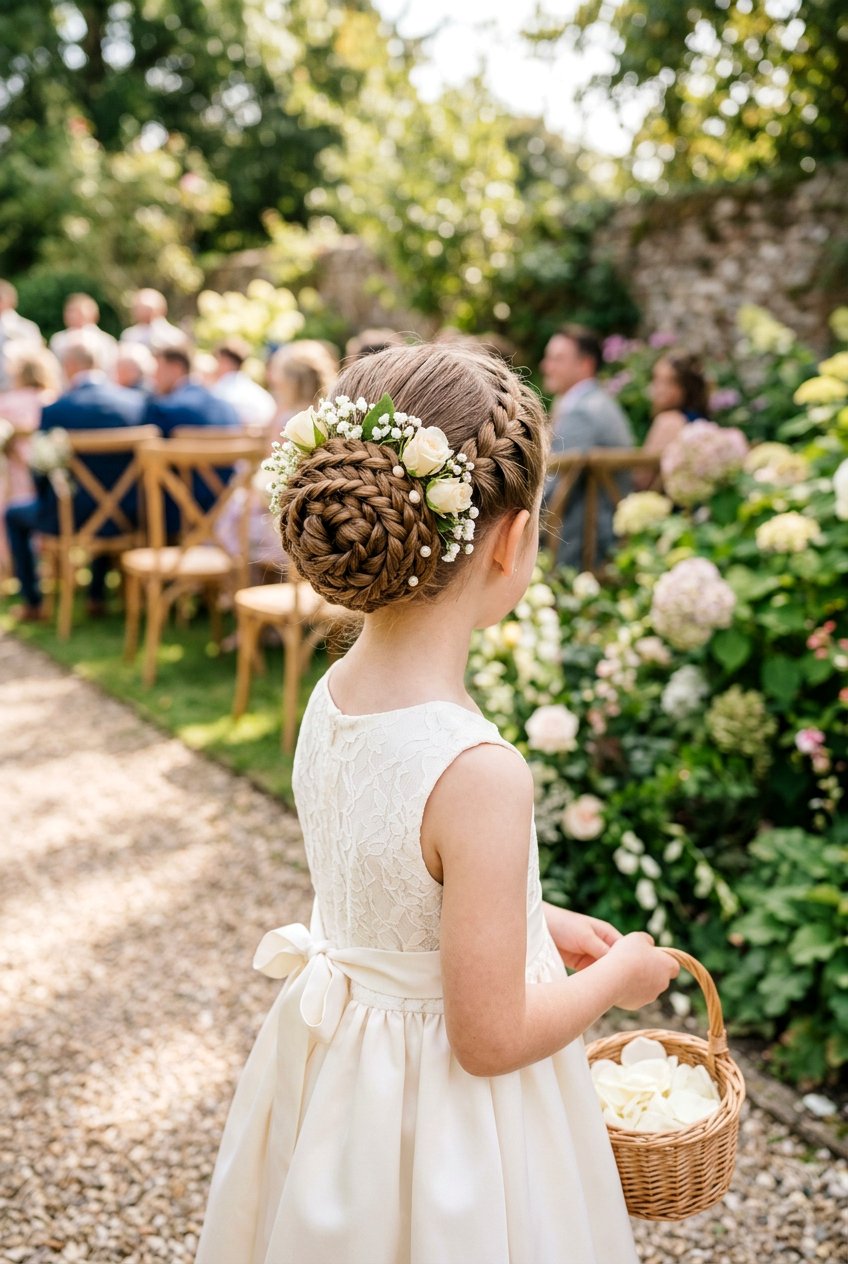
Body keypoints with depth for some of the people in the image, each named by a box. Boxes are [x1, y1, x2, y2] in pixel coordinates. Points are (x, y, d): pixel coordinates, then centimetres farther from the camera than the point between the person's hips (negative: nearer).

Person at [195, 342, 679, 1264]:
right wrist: (619, 975, -8)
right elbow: (490, 1038, -24)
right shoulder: (478, 773, -33)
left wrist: (538, 922, 12)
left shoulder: (331, 697, -9)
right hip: (442, 1112, -7)